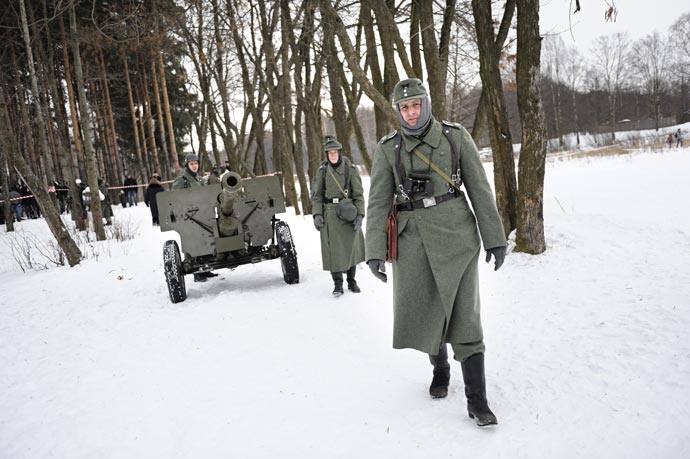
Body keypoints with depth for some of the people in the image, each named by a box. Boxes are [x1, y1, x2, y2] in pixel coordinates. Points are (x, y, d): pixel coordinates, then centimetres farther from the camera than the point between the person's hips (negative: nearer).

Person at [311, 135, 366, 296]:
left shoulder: (350, 168, -1)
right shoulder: (322, 170, 3)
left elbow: (358, 194, -1)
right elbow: (316, 195, 5)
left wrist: (360, 215, -9)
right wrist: (317, 214, -6)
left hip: (348, 213, 0)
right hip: (329, 214, 0)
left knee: (351, 246, 8)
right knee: (333, 249, -1)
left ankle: (351, 281, 24)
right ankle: (337, 284, 9)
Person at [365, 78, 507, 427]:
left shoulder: (455, 136, 1)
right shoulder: (388, 149, 3)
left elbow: (479, 189, 3)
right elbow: (378, 202, 0)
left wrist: (494, 238, 1)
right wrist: (375, 252, -8)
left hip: (456, 234, -1)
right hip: (413, 240, 2)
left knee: (463, 313, -4)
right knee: (422, 312, 8)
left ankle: (477, 400, 4)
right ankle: (440, 368, 37)